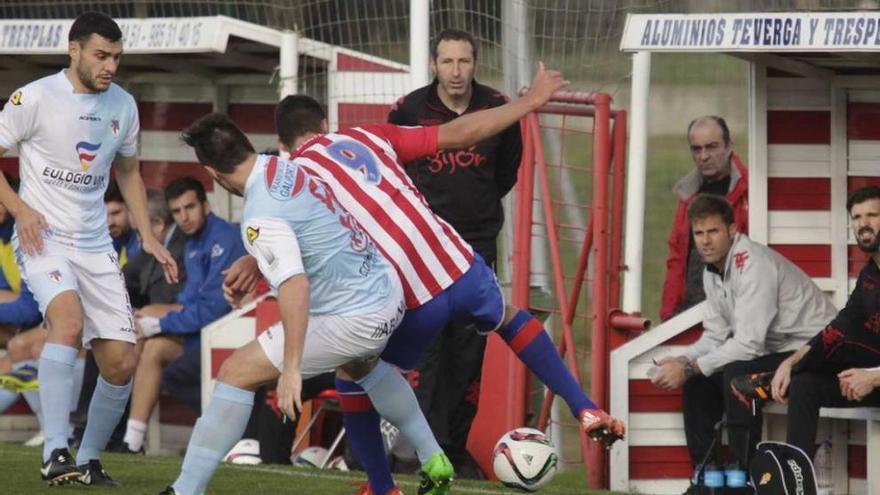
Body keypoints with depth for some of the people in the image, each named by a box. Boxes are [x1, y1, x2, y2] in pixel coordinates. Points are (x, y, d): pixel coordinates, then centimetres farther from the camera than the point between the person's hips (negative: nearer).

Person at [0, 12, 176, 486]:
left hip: (95, 246, 6)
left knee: (121, 362, -1)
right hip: (43, 239, -6)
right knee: (69, 319, -33)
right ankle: (55, 454, -35)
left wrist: (147, 237, 13)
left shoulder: (122, 105, 7)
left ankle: (89, 462, 20)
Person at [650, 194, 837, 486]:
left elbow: (748, 343, -29)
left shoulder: (753, 264, -24)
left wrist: (691, 368, -25)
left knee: (736, 374, -30)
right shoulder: (712, 271, 5)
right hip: (773, 352, 10)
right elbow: (715, 336, 7)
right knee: (697, 382, 1)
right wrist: (683, 362, -12)